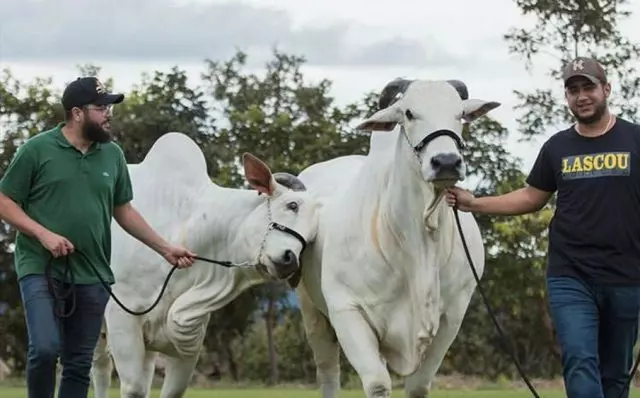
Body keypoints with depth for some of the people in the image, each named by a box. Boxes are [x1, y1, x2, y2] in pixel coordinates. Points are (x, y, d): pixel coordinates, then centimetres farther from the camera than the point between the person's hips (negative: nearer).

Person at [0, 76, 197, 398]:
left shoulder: (112, 155, 8)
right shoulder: (37, 150, -4)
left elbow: (124, 211, 17)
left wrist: (165, 248, 13)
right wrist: (44, 234, -15)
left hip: (92, 276, 4)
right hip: (40, 270, -4)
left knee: (79, 365, 6)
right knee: (46, 348, -19)